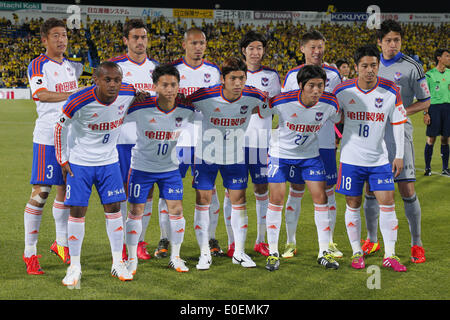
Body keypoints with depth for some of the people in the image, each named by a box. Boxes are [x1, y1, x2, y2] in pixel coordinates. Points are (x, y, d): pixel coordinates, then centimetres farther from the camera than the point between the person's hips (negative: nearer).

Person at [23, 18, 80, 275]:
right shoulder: (38, 65, -7)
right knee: (41, 192, -8)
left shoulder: (70, 65, 15)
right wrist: (75, 94, -22)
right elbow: (41, 94, -22)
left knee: (66, 189, 13)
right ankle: (30, 252, -2)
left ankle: (61, 243, 26)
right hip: (48, 137, -7)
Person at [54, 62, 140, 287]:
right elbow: (60, 127, -10)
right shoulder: (80, 101, -26)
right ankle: (74, 266, 10)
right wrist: (63, 160, -6)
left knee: (113, 208, 2)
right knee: (77, 211, -2)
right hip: (80, 162, -3)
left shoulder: (128, 93, -16)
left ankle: (118, 263, 13)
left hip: (109, 161, 3)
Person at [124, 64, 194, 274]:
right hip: (142, 167, -2)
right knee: (136, 212, 2)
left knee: (176, 210, 1)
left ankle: (175, 257, 19)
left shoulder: (185, 110, -14)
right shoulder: (140, 108, -24)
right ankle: (132, 259, 18)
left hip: (170, 168, 3)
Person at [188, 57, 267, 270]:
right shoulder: (205, 96, -24)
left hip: (236, 156, 2)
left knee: (239, 200, 3)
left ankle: (239, 252, 15)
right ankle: (204, 253, 10)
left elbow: (267, 103, 9)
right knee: (203, 200, -1)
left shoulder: (253, 97, -16)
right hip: (206, 154, -2)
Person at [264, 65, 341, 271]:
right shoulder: (282, 102, -27)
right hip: (280, 152, -2)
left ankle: (324, 252, 8)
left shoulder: (330, 103, -18)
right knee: (276, 199, -5)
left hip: (310, 154, 2)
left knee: (320, 198, -4)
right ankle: (273, 253, 8)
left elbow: (339, 121, 6)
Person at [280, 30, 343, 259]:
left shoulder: (333, 74, 5)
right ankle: (290, 243, 12)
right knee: (296, 191, 3)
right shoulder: (292, 75, 4)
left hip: (326, 143, 1)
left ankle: (329, 242, 14)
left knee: (328, 191, 4)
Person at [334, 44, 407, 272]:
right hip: (351, 158, 0)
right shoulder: (343, 91, -7)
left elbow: (398, 123, 2)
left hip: (379, 158, 0)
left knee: (387, 202, -3)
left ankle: (389, 255, 6)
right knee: (353, 204, 5)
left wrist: (399, 155, 2)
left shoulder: (391, 91, -7)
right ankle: (357, 253, 17)